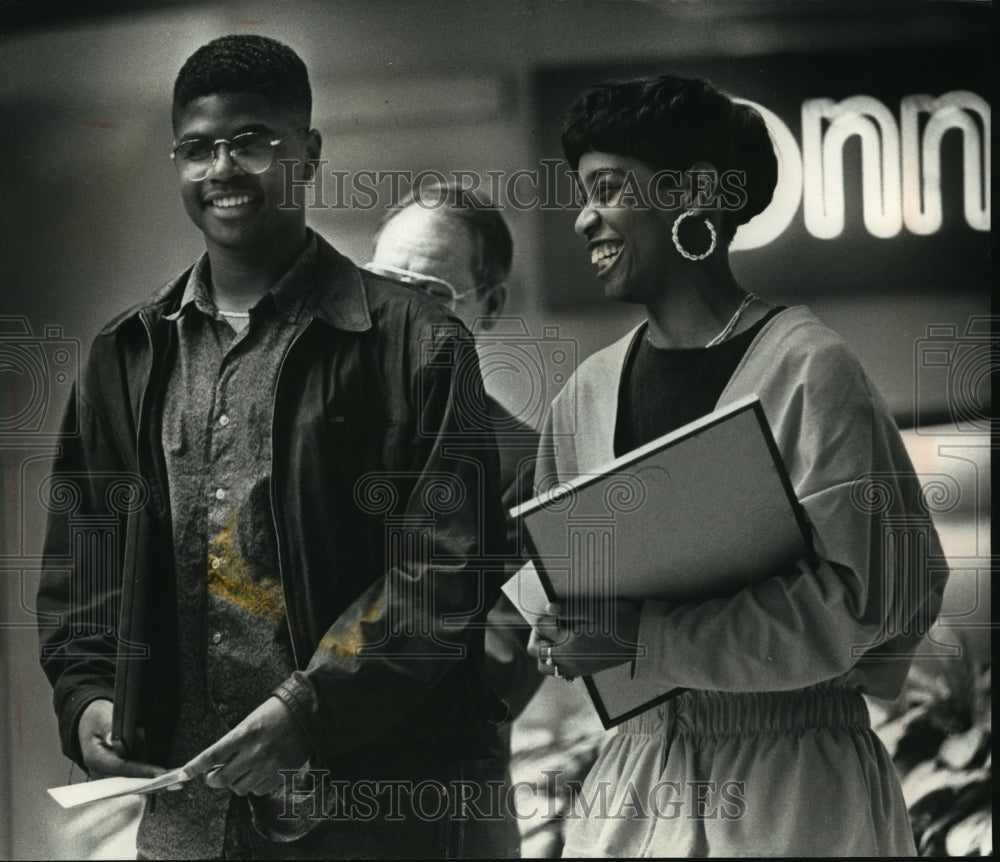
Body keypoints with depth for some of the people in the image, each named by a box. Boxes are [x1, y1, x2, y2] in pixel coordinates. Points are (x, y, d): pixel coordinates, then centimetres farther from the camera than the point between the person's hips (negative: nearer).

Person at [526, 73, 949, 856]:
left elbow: (847, 597, -16)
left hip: (795, 782, -5)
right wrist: (561, 635, -7)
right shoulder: (591, 388, 9)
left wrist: (639, 637, -21)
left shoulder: (807, 369, -9)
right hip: (640, 769, 5)